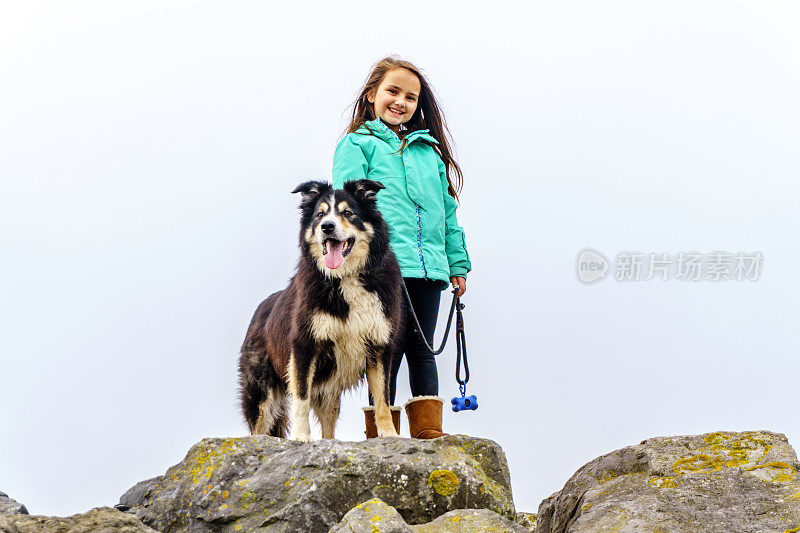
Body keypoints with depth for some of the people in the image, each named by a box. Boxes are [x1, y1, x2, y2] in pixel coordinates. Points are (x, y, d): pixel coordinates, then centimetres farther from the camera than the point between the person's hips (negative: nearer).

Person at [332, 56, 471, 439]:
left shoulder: (429, 150, 24)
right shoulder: (358, 144, 8)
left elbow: (447, 211, 24)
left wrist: (457, 264, 18)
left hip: (428, 267, 5)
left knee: (422, 350, 5)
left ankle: (428, 429, 5)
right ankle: (380, 435, 0)